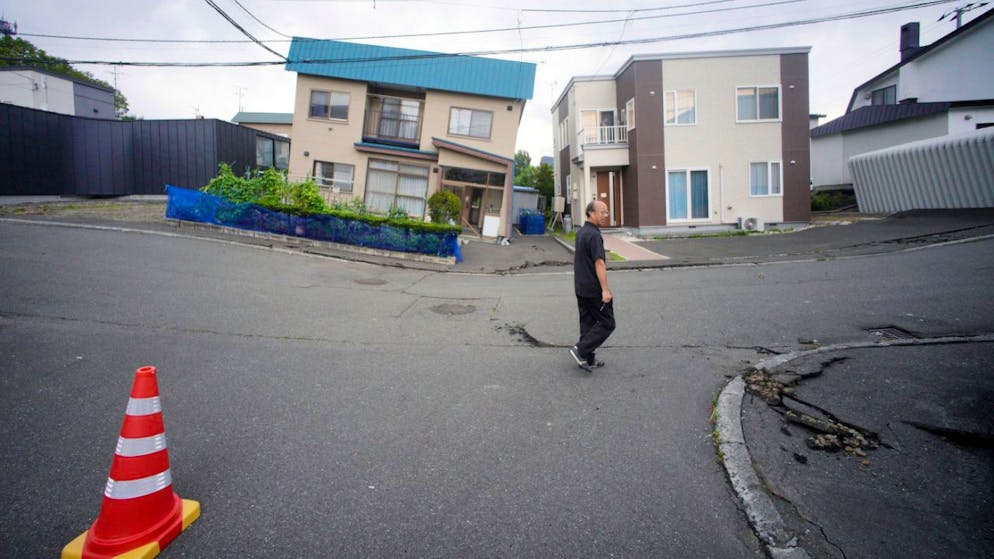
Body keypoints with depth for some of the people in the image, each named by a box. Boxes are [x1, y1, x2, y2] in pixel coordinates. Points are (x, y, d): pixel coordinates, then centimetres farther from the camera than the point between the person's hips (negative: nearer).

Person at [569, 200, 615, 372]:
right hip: (594, 289, -9)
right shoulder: (594, 235, -19)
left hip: (581, 288, 9)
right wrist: (605, 290, -25)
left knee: (587, 322, 13)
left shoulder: (580, 232, 12)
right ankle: (581, 350, -5)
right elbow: (599, 263, -24)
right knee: (607, 323, 0)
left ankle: (589, 359, 18)